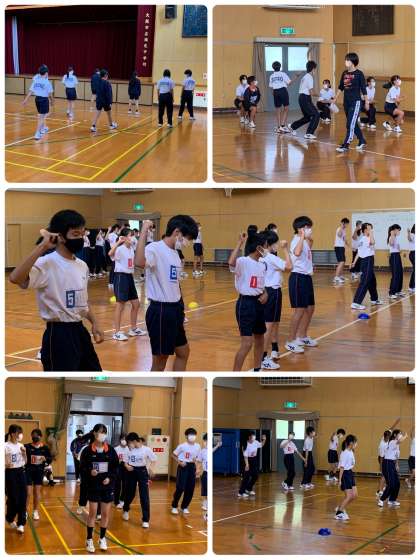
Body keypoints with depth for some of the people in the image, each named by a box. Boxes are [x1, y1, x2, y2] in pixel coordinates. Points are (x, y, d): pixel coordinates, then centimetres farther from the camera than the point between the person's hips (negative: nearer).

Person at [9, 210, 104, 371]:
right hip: (58, 335, -8)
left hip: (80, 331, 8)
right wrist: (42, 246, -33)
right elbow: (15, 278, -35)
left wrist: (94, 323, 11)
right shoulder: (47, 263, -16)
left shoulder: (82, 266, 9)